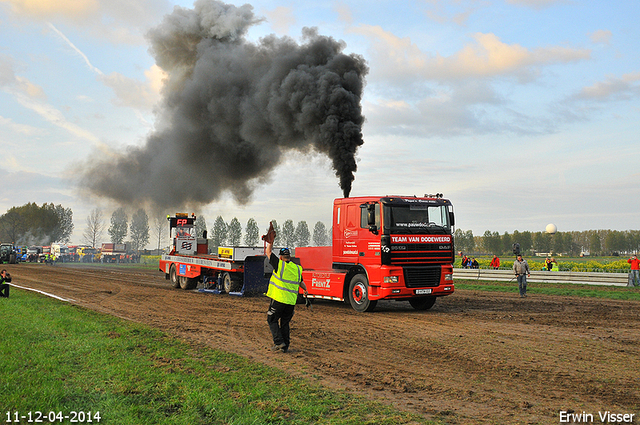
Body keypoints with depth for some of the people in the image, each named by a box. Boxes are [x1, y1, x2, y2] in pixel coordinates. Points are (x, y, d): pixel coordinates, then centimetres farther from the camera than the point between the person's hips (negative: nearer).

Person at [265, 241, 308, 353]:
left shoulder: (280, 265, -7)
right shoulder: (297, 268, 10)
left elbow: (268, 252, 3)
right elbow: (301, 282, 28)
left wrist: (270, 242, 19)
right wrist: (305, 290, 47)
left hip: (278, 298, -5)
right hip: (291, 301, 5)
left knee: (272, 320, 7)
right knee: (285, 323, 14)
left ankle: (279, 342, -5)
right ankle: (285, 346, 14)